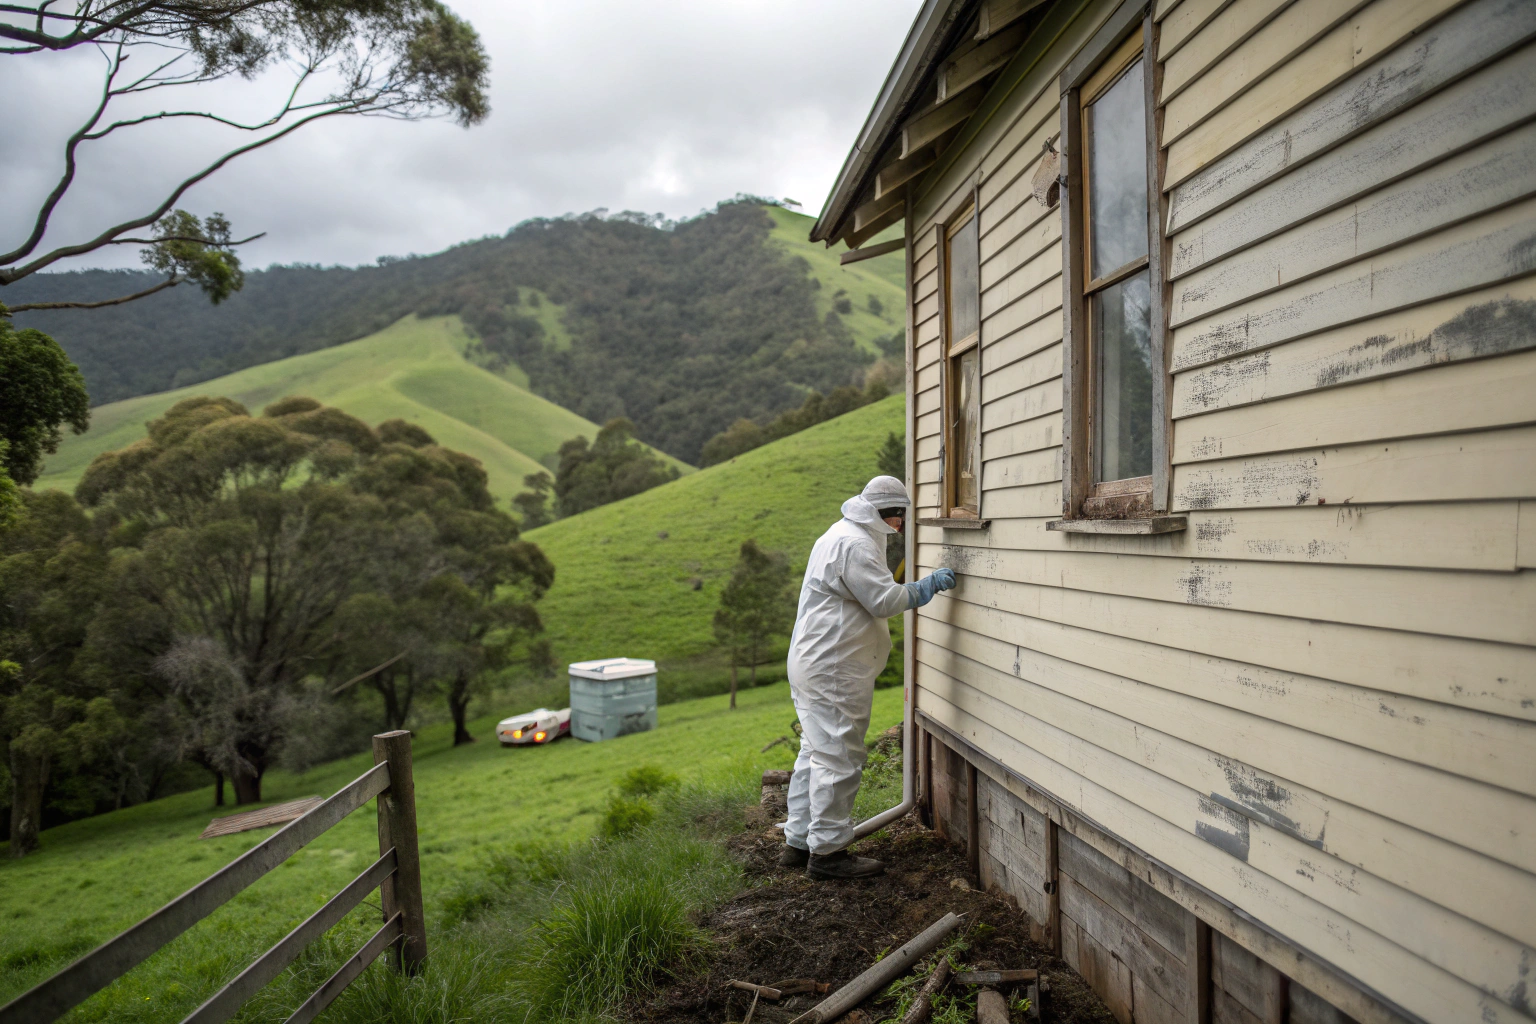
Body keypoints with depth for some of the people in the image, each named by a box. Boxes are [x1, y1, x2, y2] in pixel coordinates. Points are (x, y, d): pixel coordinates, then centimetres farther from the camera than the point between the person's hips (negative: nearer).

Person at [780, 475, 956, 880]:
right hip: (833, 671, -11)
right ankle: (828, 850, 6)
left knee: (816, 753, 16)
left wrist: (921, 588, 16)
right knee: (838, 758, -3)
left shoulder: (844, 535, 19)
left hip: (814, 666, 12)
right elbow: (884, 600, -19)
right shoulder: (854, 544, -17)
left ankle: (799, 842, 25)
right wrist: (928, 585, -7)